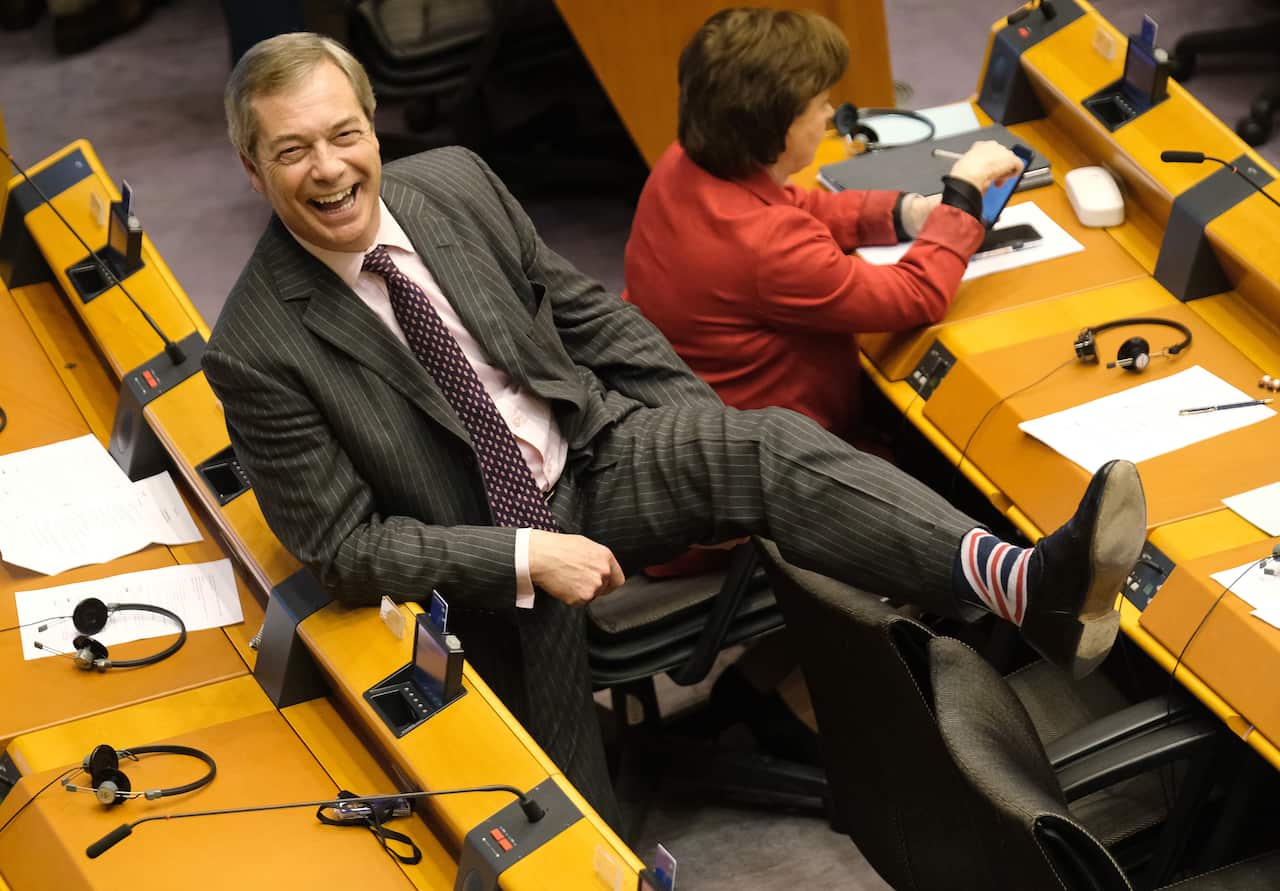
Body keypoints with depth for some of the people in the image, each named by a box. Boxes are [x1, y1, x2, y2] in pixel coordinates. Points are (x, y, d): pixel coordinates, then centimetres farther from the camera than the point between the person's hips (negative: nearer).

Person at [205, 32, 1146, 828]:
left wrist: (713, 438, 3)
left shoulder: (456, 182, -4)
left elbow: (586, 312, 8)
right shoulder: (258, 351, -17)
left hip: (596, 453, 2)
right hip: (478, 558, -1)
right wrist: (525, 558, -21)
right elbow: (346, 546, -13)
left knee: (770, 448, -28)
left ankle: (1031, 585, -46)